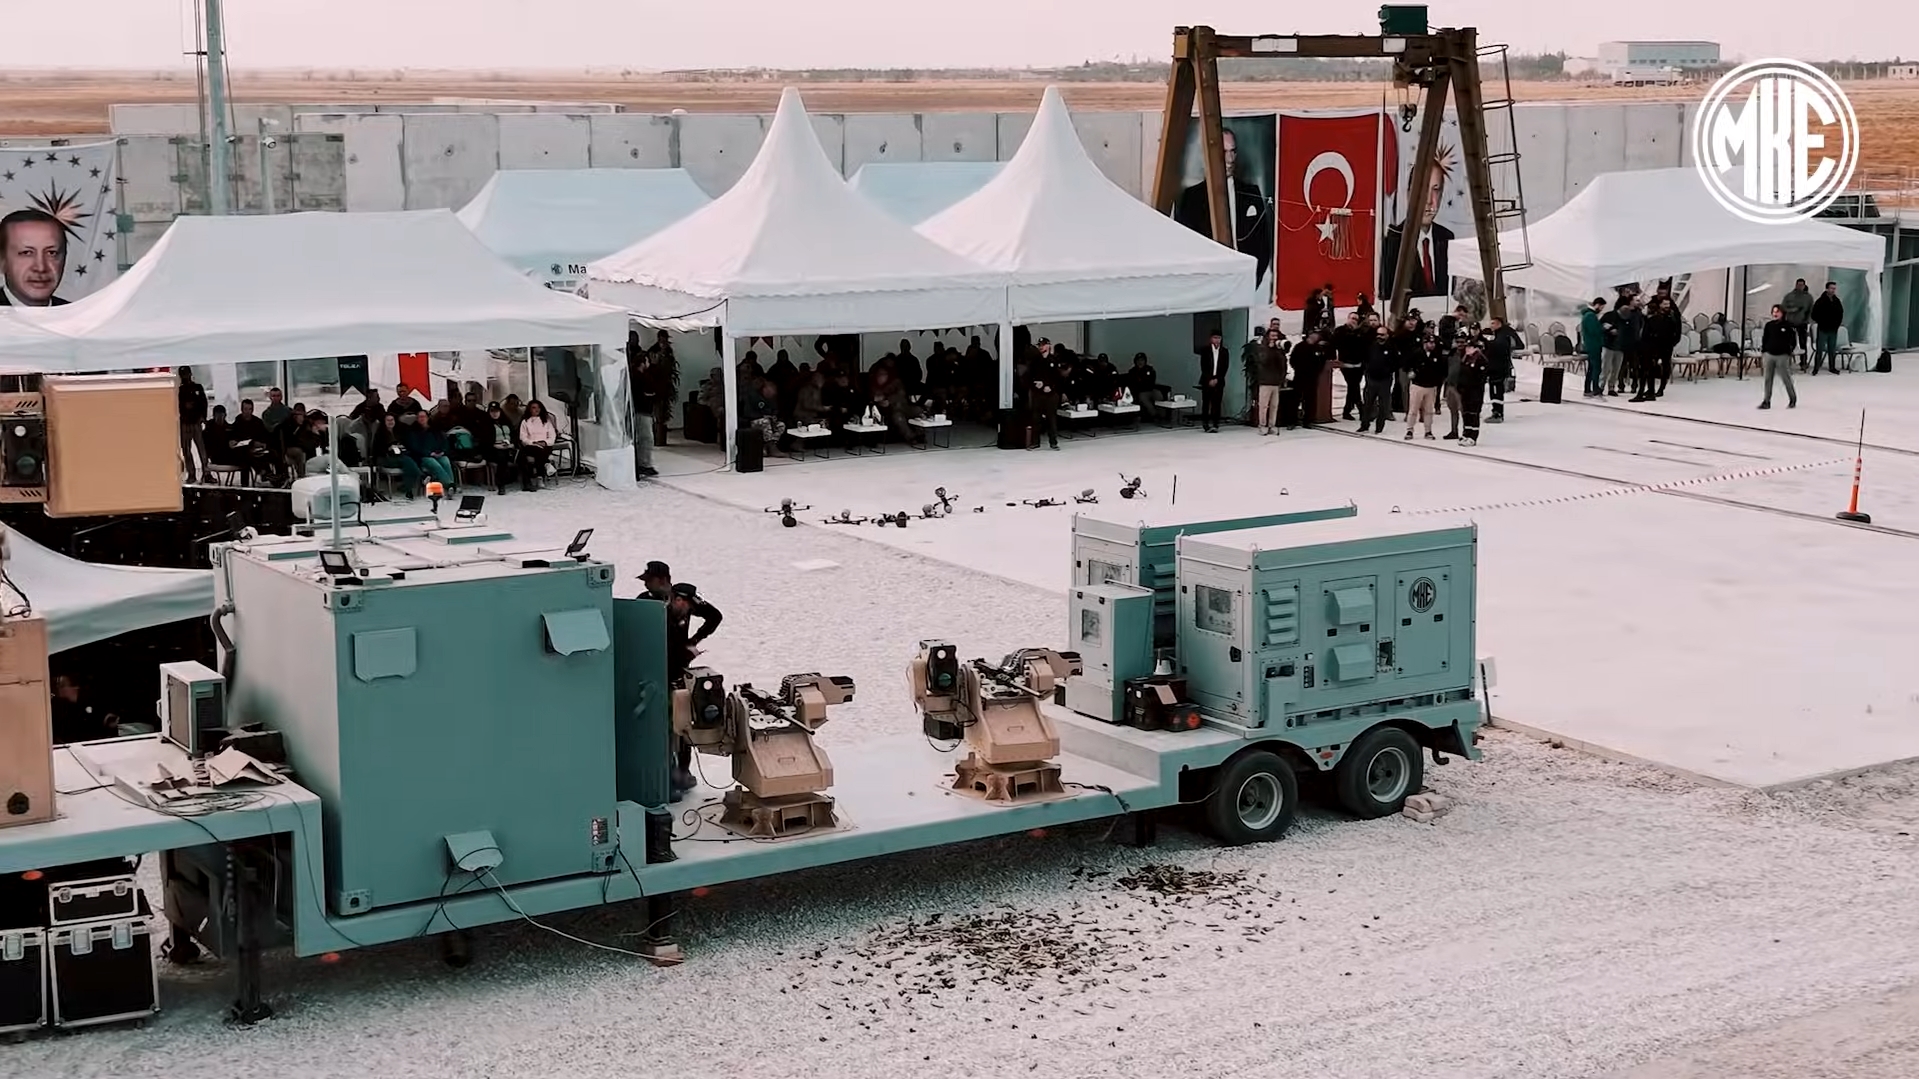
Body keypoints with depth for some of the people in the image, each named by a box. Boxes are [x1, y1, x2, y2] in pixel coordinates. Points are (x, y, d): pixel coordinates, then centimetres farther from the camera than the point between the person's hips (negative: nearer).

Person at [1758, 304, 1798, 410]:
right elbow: (1764, 339, 13)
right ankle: (1766, 401, 9)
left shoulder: (1788, 325, -5)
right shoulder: (1769, 325, 7)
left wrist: (1789, 352, -6)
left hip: (1782, 356, -4)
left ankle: (1793, 399, 18)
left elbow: (1793, 340, -3)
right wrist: (1763, 352, 9)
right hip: (1769, 354, 4)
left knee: (1786, 378, 2)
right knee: (1768, 379, 5)